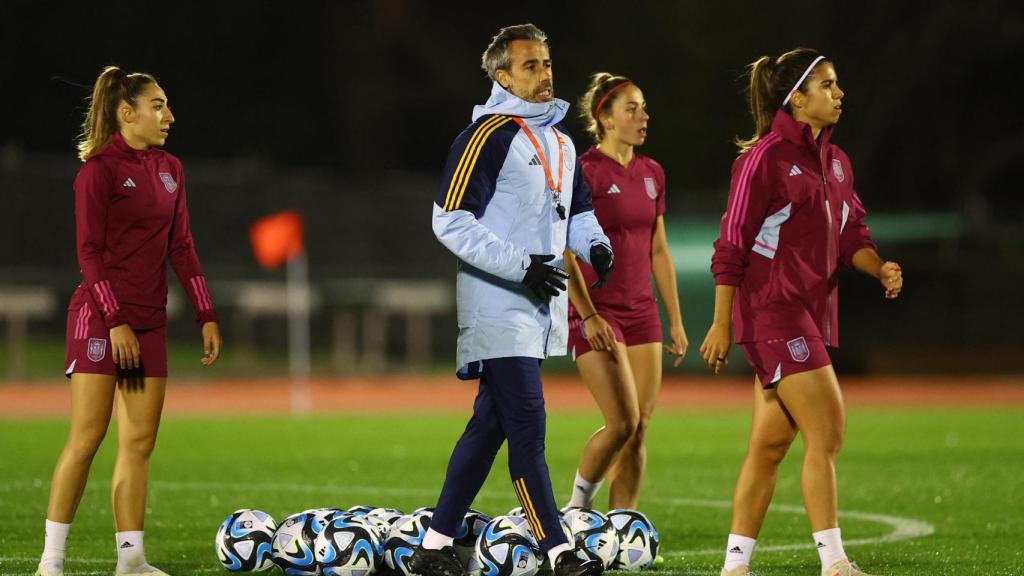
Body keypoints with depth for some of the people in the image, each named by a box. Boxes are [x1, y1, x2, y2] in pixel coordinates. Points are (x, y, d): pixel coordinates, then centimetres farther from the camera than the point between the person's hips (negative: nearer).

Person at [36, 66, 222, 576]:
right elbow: (89, 251, -11)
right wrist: (115, 321, -17)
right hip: (100, 316, -7)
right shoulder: (99, 169, -8)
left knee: (140, 442, 3)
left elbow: (181, 247, 17)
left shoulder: (169, 170, 14)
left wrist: (206, 315, 11)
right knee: (87, 436, -10)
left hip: (149, 320, 7)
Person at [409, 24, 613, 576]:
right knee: (527, 427, -10)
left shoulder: (559, 141, 17)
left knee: (491, 423, 10)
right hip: (499, 306, -9)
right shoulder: (488, 135, -11)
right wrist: (520, 266, -20)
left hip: (540, 304, 9)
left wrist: (594, 243, 5)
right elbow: (450, 220, -15)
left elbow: (577, 208, 28)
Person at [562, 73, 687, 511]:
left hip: (641, 312, 7)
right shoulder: (583, 172, -10)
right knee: (623, 423, -14)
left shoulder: (651, 173, 11)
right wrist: (588, 315, -20)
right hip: (596, 315, -7)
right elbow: (563, 253, -13)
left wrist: (676, 320, 15)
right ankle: (577, 507, 9)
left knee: (639, 429, 2)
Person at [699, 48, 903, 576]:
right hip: (773, 310, -8)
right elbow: (732, 245, -10)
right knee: (827, 429, -14)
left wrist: (879, 269, -4)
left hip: (814, 313, 8)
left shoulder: (834, 161, 15)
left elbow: (850, 235, 18)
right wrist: (721, 324, -11)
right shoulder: (765, 157, -10)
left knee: (771, 442, 10)